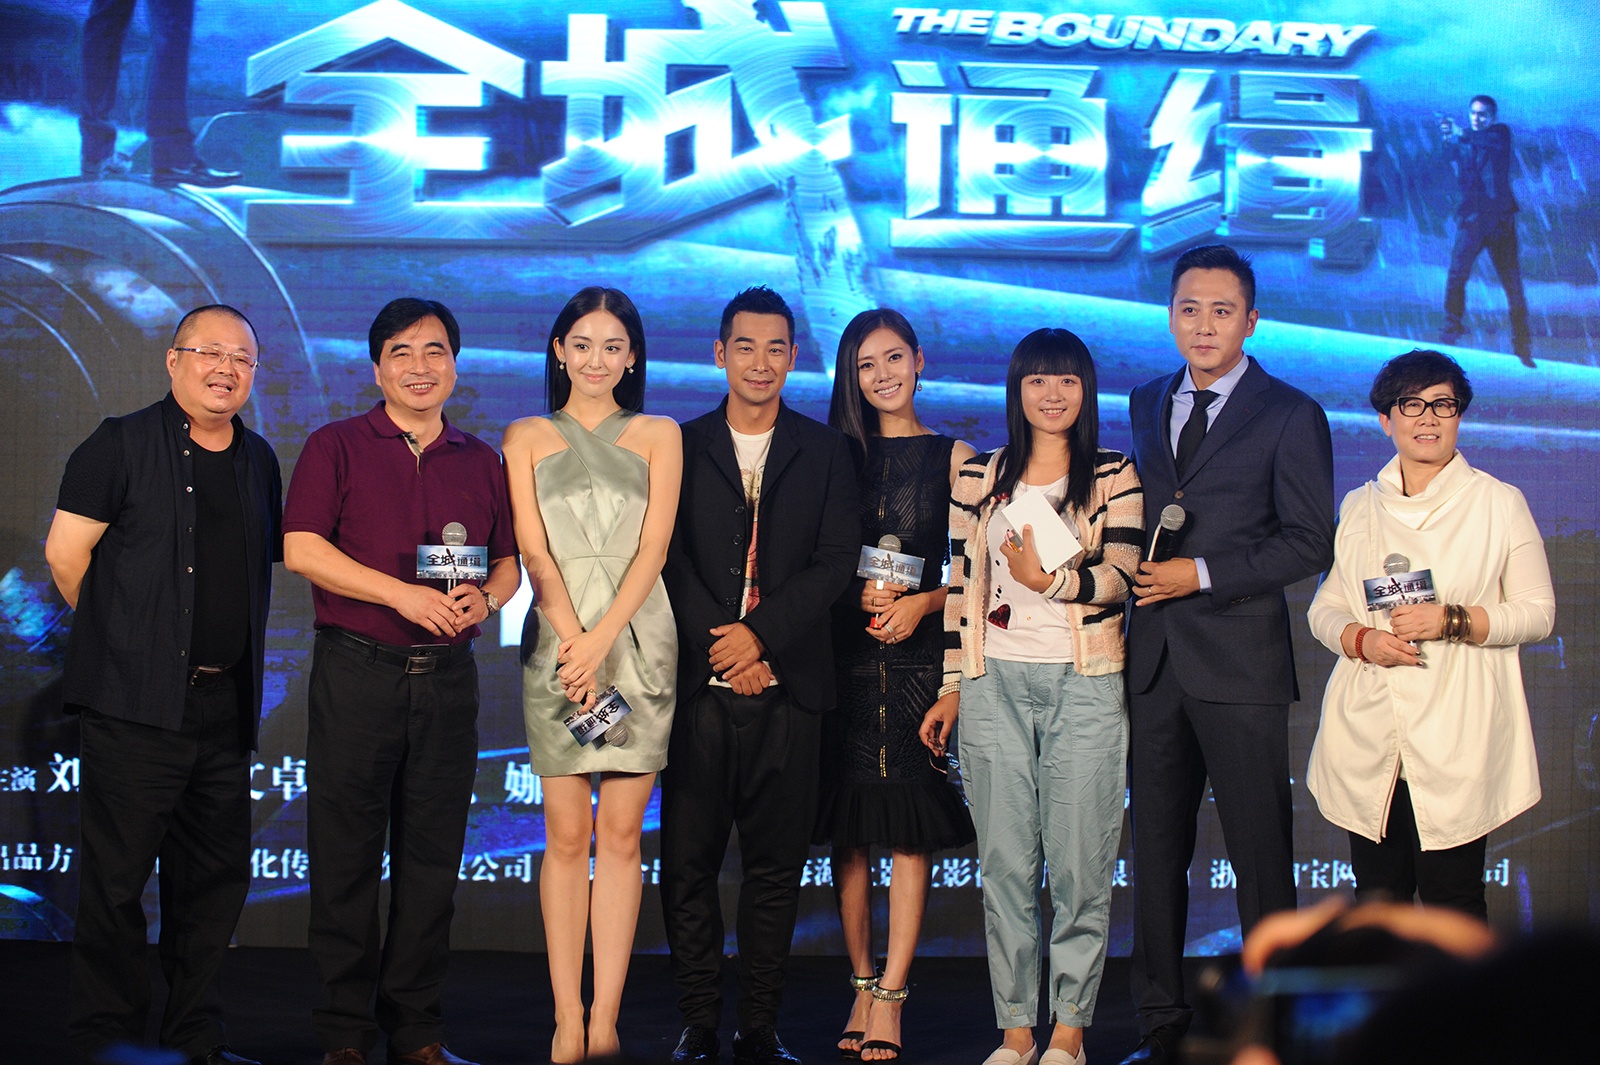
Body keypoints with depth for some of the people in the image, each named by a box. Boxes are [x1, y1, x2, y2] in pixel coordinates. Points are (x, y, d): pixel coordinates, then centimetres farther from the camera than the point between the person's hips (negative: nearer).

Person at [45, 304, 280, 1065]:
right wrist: (119, 635, 3)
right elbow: (66, 551, -4)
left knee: (215, 875, 10)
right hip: (136, 702, -6)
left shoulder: (259, 461, 15)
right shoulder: (122, 444, -2)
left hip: (225, 702, 6)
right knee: (115, 874, -2)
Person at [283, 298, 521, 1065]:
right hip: (356, 673, -3)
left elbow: (508, 563, 17)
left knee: (431, 857, 6)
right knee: (346, 854, 0)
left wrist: (485, 600, -7)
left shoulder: (480, 462, 14)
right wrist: (402, 594, -14)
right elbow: (301, 549, -7)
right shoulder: (336, 447, 4)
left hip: (447, 677, 3)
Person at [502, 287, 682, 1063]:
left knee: (620, 832, -1)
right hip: (557, 643, 0)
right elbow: (533, 551, 2)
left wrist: (600, 641, -11)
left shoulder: (658, 436, 12)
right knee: (566, 833, -1)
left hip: (638, 641, 0)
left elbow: (653, 548, 2)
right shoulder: (527, 438, 12)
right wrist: (573, 643, -12)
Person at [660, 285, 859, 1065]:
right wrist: (722, 649, -8)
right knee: (689, 861, 0)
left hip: (788, 683, 0)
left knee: (777, 865, 3)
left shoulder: (824, 453, 10)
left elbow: (836, 561, 1)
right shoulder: (681, 447, 9)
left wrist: (761, 633, -11)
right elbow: (668, 562, 3)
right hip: (699, 683, 0)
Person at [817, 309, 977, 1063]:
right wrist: (857, 595, -9)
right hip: (843, 654, 2)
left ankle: (890, 995, -1)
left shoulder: (953, 457, 6)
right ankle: (862, 986, 13)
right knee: (848, 830, 4)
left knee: (911, 830, -4)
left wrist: (920, 603, -12)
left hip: (920, 656, -2)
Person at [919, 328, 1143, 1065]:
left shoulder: (1115, 478, 5)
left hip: (1084, 684, -2)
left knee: (1080, 864, 0)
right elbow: (961, 586, 11)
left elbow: (1120, 580, -4)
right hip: (996, 685, 2)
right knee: (1005, 865, 4)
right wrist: (950, 688, 10)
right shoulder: (978, 479, 10)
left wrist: (1048, 580, -20)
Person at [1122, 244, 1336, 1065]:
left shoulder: (1290, 415, -3)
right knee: (1155, 849, 10)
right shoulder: (1146, 403, 14)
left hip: (1239, 660, -5)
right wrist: (1136, 570, 4)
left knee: (1260, 851, 2)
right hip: (1153, 657, 5)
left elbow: (1309, 543, -8)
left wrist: (1202, 574, -14)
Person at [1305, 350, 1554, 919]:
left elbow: (1538, 611, 3)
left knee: (1452, 894, -6)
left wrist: (1453, 621, -13)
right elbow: (1324, 608, 15)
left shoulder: (1500, 503, 5)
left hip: (1457, 738, -3)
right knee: (1377, 897, 3)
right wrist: (1362, 638, -8)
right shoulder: (1358, 507, 13)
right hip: (1368, 737, 3)